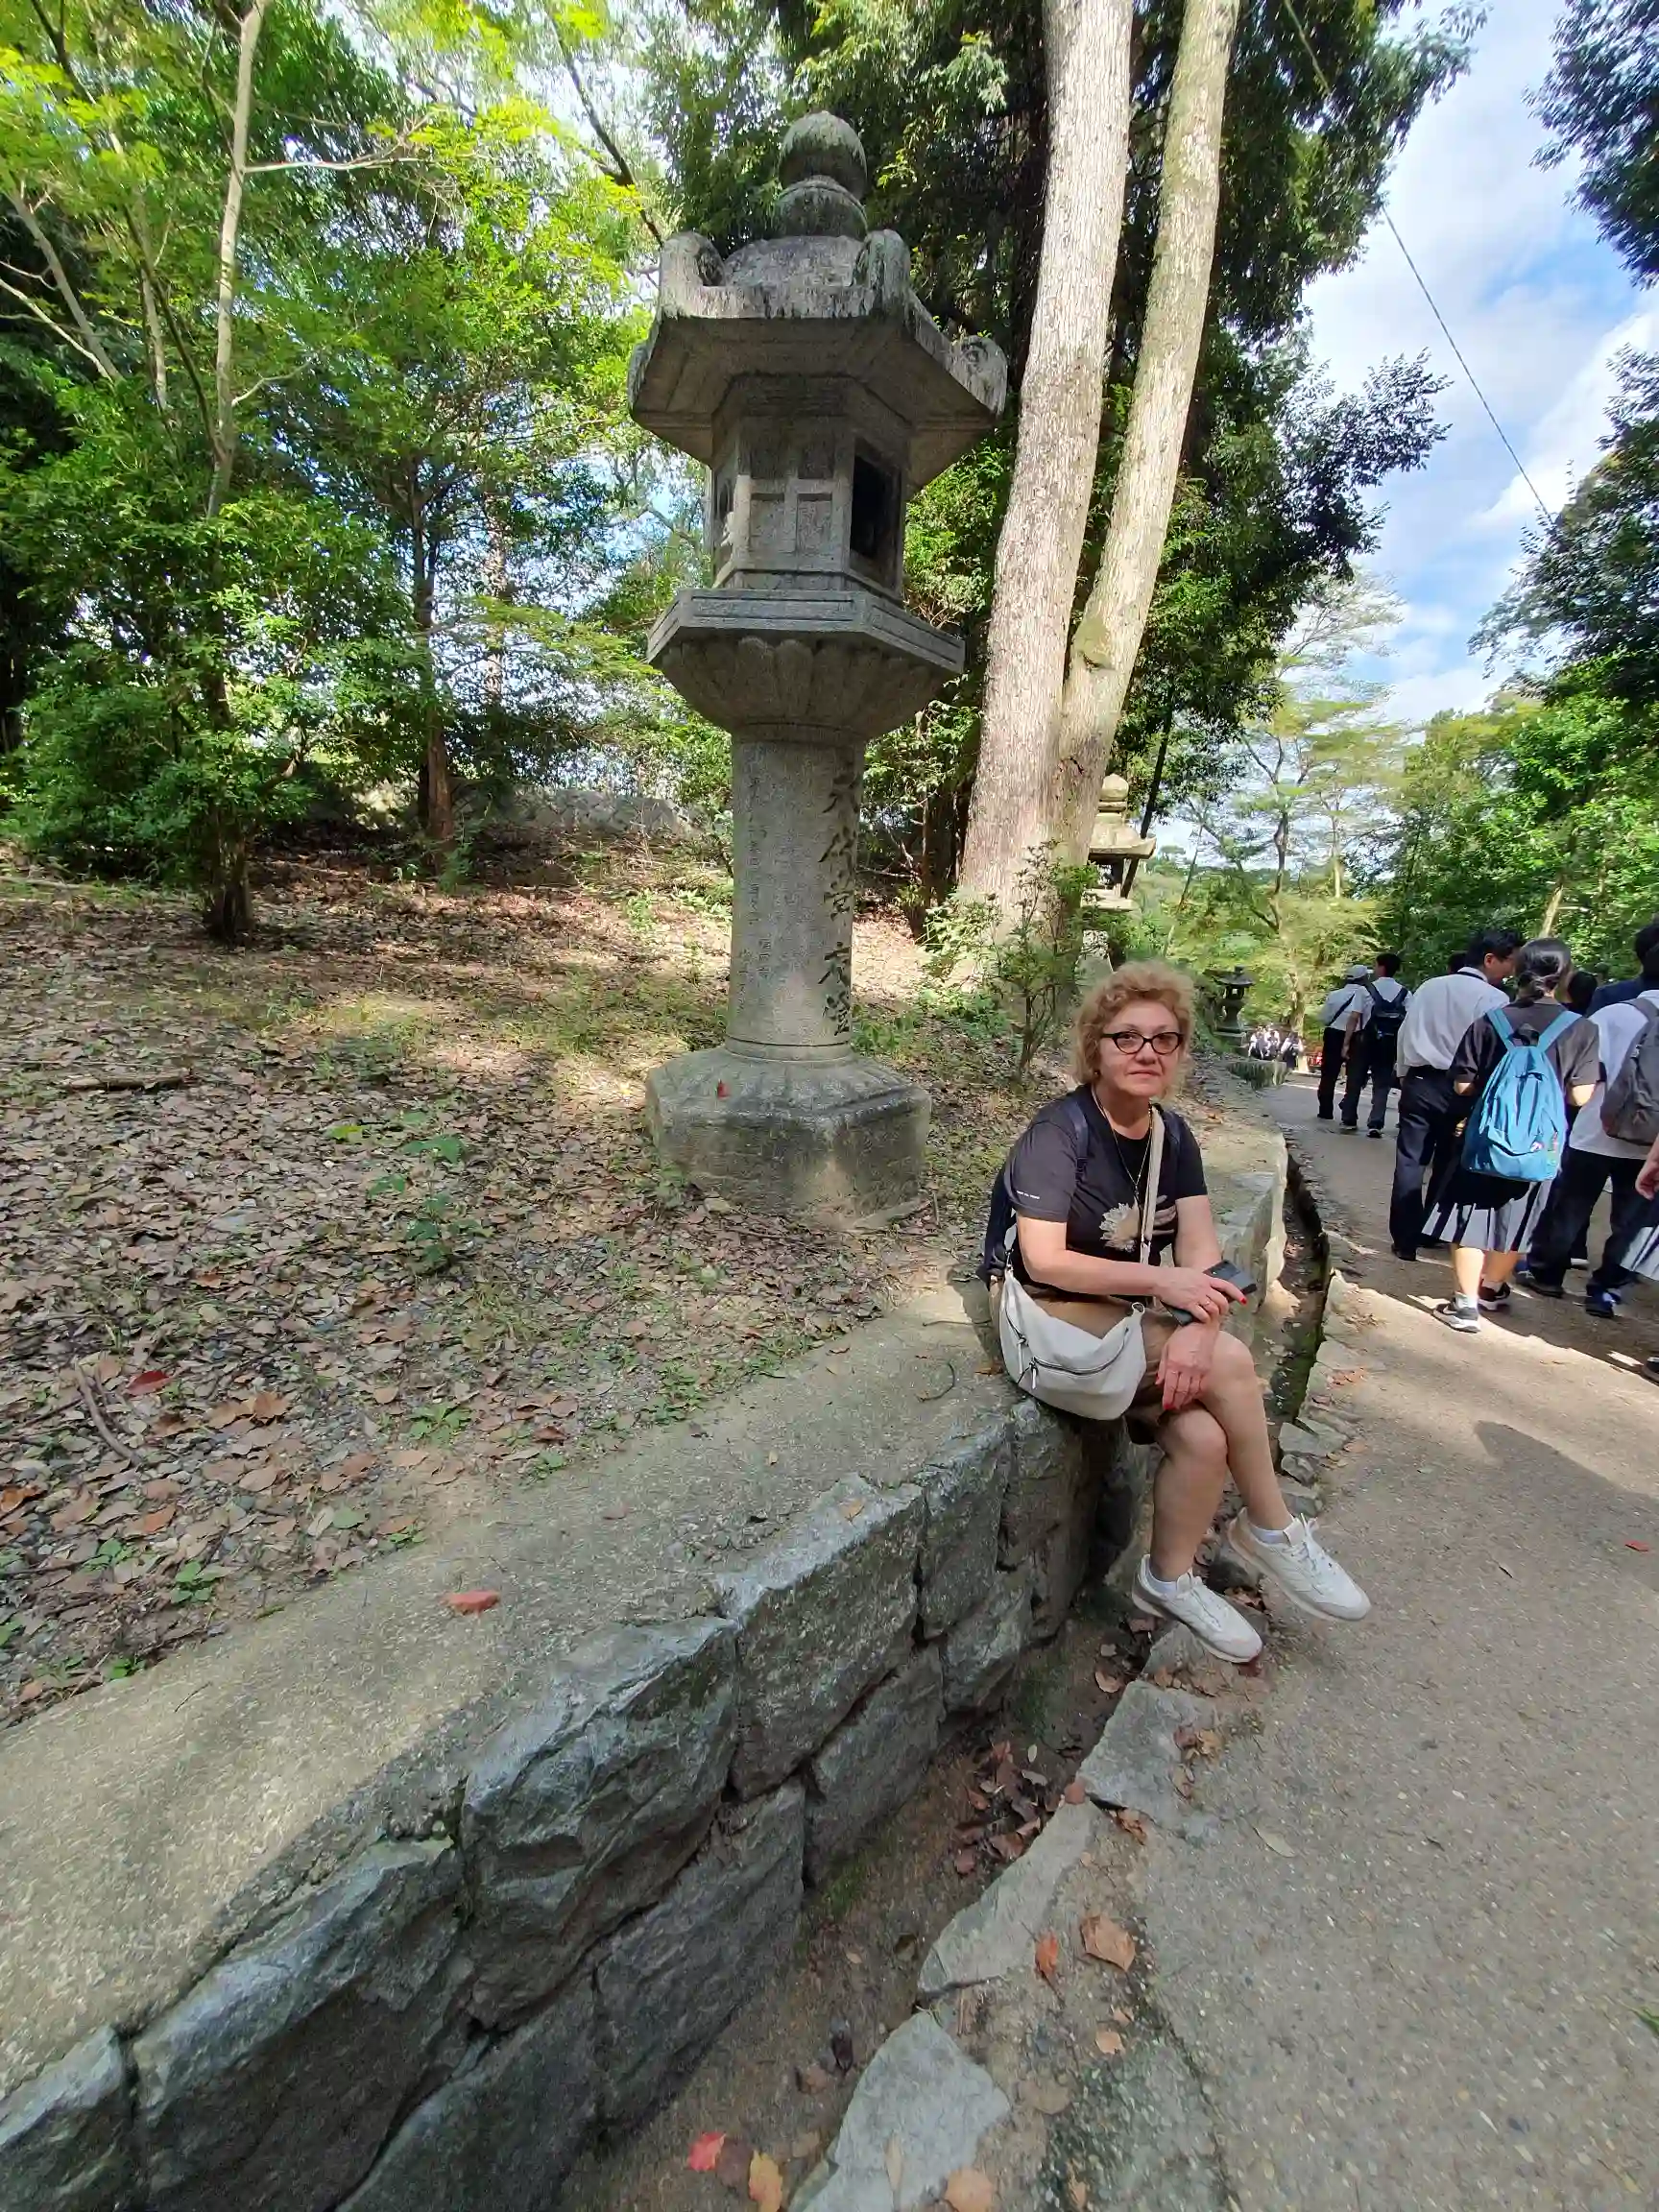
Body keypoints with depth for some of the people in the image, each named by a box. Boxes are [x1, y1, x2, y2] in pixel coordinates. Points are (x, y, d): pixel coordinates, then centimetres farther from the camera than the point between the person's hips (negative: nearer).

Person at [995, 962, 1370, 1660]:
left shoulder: (1173, 1134, 3)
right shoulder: (1061, 1130, -18)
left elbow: (1200, 1249, -7)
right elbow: (1044, 1262, -21)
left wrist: (1197, 1326, -26)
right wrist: (1159, 1282, -26)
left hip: (1133, 1317, 6)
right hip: (1054, 1316, -6)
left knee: (1201, 1434, -19)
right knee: (1229, 1363, -20)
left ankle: (1170, 1579, 7)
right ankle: (1271, 1529, 5)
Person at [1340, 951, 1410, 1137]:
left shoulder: (1367, 989, -4)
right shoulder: (1405, 994, 2)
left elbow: (1353, 1018, -9)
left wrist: (1347, 1042, -6)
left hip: (1365, 1039, -2)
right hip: (1390, 1042, 2)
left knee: (1355, 1080, 10)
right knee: (1382, 1084, 7)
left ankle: (1349, 1120, 16)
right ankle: (1375, 1124, -1)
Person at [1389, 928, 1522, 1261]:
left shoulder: (1428, 987, 8)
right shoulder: (1494, 999, -7)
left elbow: (1405, 1034, 10)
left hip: (1418, 1082, 3)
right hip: (1460, 1089, -3)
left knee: (1409, 1162, 4)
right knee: (1448, 1164, 12)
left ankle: (1405, 1239, 5)